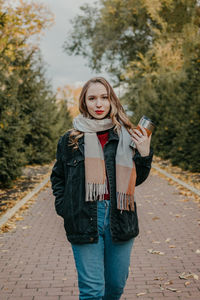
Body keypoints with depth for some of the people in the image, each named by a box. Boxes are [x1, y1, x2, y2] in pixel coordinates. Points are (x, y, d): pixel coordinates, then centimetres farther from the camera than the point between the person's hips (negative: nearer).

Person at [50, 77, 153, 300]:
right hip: (84, 220, -2)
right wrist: (64, 208, 2)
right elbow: (58, 177, 14)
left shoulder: (125, 137, 4)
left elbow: (136, 180, 9)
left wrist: (144, 154, -7)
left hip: (120, 219, 2)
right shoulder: (70, 139, 2)